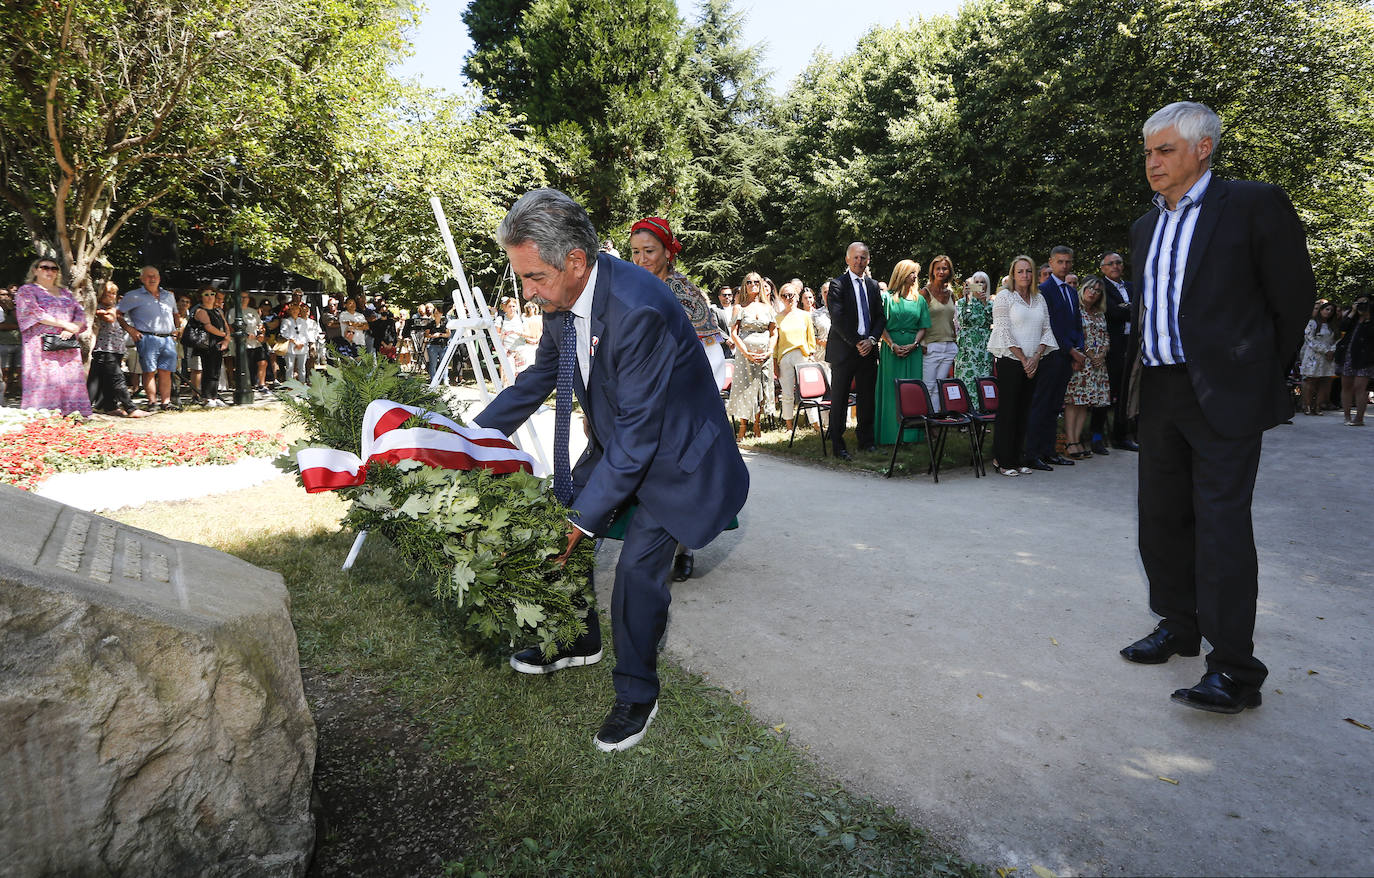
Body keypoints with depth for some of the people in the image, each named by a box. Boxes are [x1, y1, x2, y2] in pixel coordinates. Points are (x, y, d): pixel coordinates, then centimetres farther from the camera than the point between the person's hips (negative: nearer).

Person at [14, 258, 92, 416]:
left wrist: (73, 329, -8)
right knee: (43, 379, -11)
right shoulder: (26, 291, 8)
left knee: (71, 380, -3)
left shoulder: (65, 292, 23)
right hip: (41, 345, -5)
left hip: (68, 345, 5)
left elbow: (80, 312, 13)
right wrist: (65, 324, -14)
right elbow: (33, 312, -8)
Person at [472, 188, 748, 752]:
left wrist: (587, 517, -27)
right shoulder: (561, 301, -9)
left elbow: (637, 432, -32)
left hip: (673, 451, -8)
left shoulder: (639, 309, -36)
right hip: (616, 441, 8)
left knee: (637, 567, -13)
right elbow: (536, 381, 7)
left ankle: (637, 695, 11)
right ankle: (578, 643, 34)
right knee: (560, 525, 11)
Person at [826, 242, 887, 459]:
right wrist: (856, 343, -14)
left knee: (867, 398, 9)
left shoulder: (873, 285, 14)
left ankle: (866, 440, 21)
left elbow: (881, 317, 12)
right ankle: (837, 444, 6)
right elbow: (838, 319, -12)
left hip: (868, 349, 5)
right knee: (839, 398, 0)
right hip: (844, 350, -5)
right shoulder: (838, 284, -4)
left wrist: (871, 340, -5)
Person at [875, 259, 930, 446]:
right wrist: (893, 345, -14)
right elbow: (881, 326, -2)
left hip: (913, 350, 3)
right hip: (891, 349, -3)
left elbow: (923, 327, 8)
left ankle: (911, 433, 5)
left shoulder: (919, 299, 12)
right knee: (891, 390, -3)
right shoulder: (887, 297, 3)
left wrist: (913, 345, -9)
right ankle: (890, 433, 1)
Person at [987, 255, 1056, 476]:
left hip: (1033, 364, 5)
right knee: (1007, 409, -4)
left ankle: (1019, 458, 13)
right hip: (1010, 361, -5)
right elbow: (1004, 332, -9)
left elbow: (1047, 329, 10)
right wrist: (1023, 360, -12)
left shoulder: (1039, 299, 15)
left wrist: (1036, 357, -6)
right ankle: (1003, 460, 2)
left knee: (1024, 409, 7)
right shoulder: (1004, 297, -2)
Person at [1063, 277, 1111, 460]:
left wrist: (1102, 355, -2)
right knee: (1073, 401, -9)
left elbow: (1106, 338, 17)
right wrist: (1089, 354, -12)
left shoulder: (1100, 315, 18)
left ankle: (1077, 439, 6)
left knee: (1086, 402, 3)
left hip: (1098, 363, 7)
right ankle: (1071, 443, -10)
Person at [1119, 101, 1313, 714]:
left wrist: (1261, 375, 2)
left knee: (1221, 525, -8)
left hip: (1223, 394, -7)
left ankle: (1235, 668, 0)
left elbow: (1294, 296, -3)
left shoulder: (1254, 204, -5)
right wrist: (1147, 356, 15)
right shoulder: (1145, 226, 15)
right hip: (1157, 393, 7)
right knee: (1161, 519, 12)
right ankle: (1177, 628, 27)